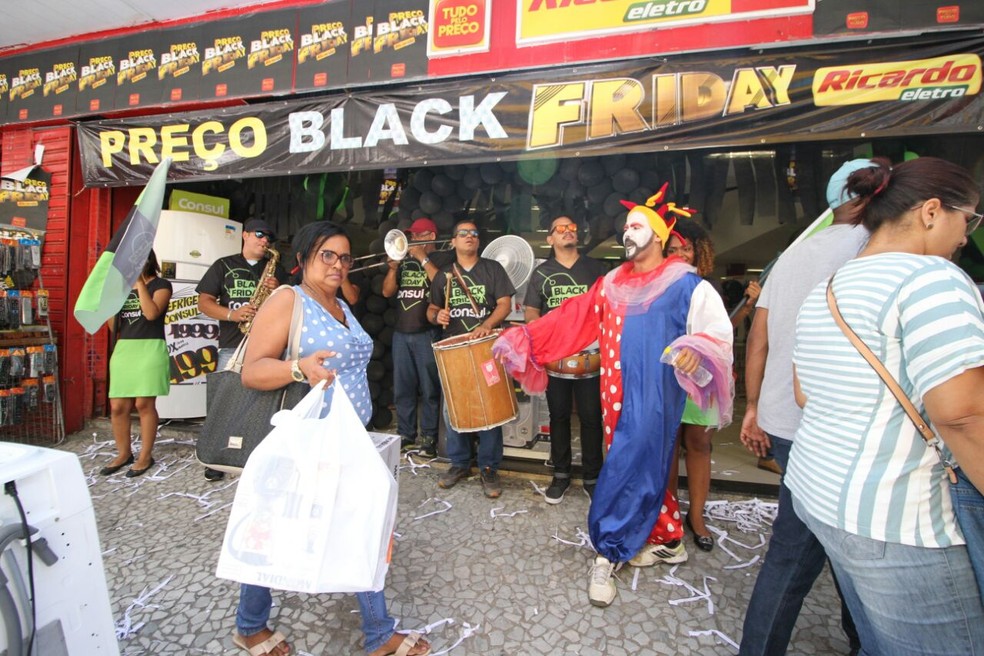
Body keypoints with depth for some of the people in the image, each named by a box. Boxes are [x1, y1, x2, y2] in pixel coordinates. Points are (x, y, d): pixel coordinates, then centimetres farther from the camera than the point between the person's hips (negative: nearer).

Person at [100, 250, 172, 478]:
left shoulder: (161, 285, 1)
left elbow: (151, 313, -17)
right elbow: (113, 327, 14)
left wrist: (140, 283, -9)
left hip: (149, 348, -5)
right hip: (123, 349, 6)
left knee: (144, 404, -4)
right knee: (118, 407, 4)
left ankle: (146, 456, 7)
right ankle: (123, 454, 20)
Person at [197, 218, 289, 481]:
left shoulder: (276, 269, 16)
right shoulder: (224, 265, 12)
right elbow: (204, 302, 5)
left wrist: (278, 291, -8)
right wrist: (231, 314, -13)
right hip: (231, 345, 0)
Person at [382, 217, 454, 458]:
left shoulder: (444, 257, 4)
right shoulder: (405, 259, 18)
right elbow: (387, 291, 13)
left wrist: (423, 258, -10)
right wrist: (394, 266, -3)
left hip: (427, 333, -5)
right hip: (401, 333, 6)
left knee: (429, 388, -1)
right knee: (402, 387, 9)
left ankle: (429, 436, 8)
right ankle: (405, 433, 20)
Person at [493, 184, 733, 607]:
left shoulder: (685, 284, -4)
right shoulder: (612, 284, 12)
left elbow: (717, 328, -8)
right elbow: (570, 320, 9)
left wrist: (695, 349, -30)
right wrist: (523, 339, 1)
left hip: (655, 395, -6)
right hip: (620, 393, 6)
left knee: (630, 469, -4)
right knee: (646, 465, 15)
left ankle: (607, 555, 11)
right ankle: (668, 540, 34)